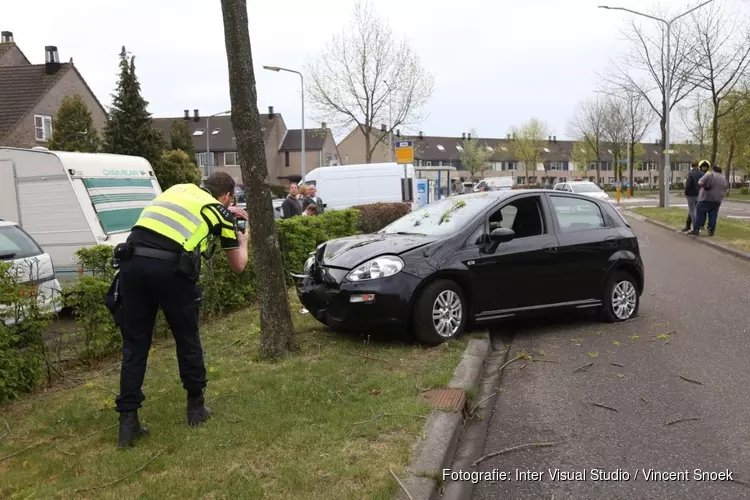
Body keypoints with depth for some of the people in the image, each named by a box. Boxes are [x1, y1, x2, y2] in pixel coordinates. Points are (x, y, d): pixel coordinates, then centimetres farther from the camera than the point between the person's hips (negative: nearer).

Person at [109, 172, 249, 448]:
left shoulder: (180, 189, 28)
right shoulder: (220, 213, 16)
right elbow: (238, 265, 26)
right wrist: (243, 241, 45)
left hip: (132, 261, 4)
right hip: (170, 267, -4)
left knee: (134, 346, 13)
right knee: (187, 340, 16)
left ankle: (128, 421, 13)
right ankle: (196, 407, 30)